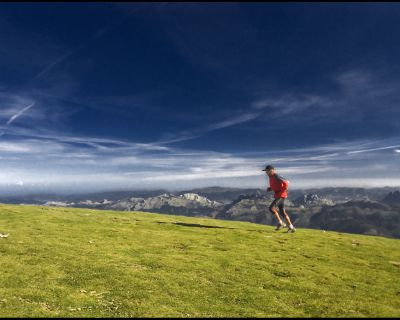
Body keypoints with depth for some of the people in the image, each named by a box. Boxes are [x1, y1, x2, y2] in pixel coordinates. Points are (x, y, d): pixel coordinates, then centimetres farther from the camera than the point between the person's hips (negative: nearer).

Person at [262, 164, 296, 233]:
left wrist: (281, 192, -20)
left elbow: (286, 183, -26)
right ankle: (291, 227, 19)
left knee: (271, 208, -19)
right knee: (282, 212, 11)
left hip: (281, 195, -10)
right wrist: (270, 188, 7)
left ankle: (280, 223, -5)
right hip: (277, 195, 10)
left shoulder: (276, 176, -18)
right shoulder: (271, 177, 13)